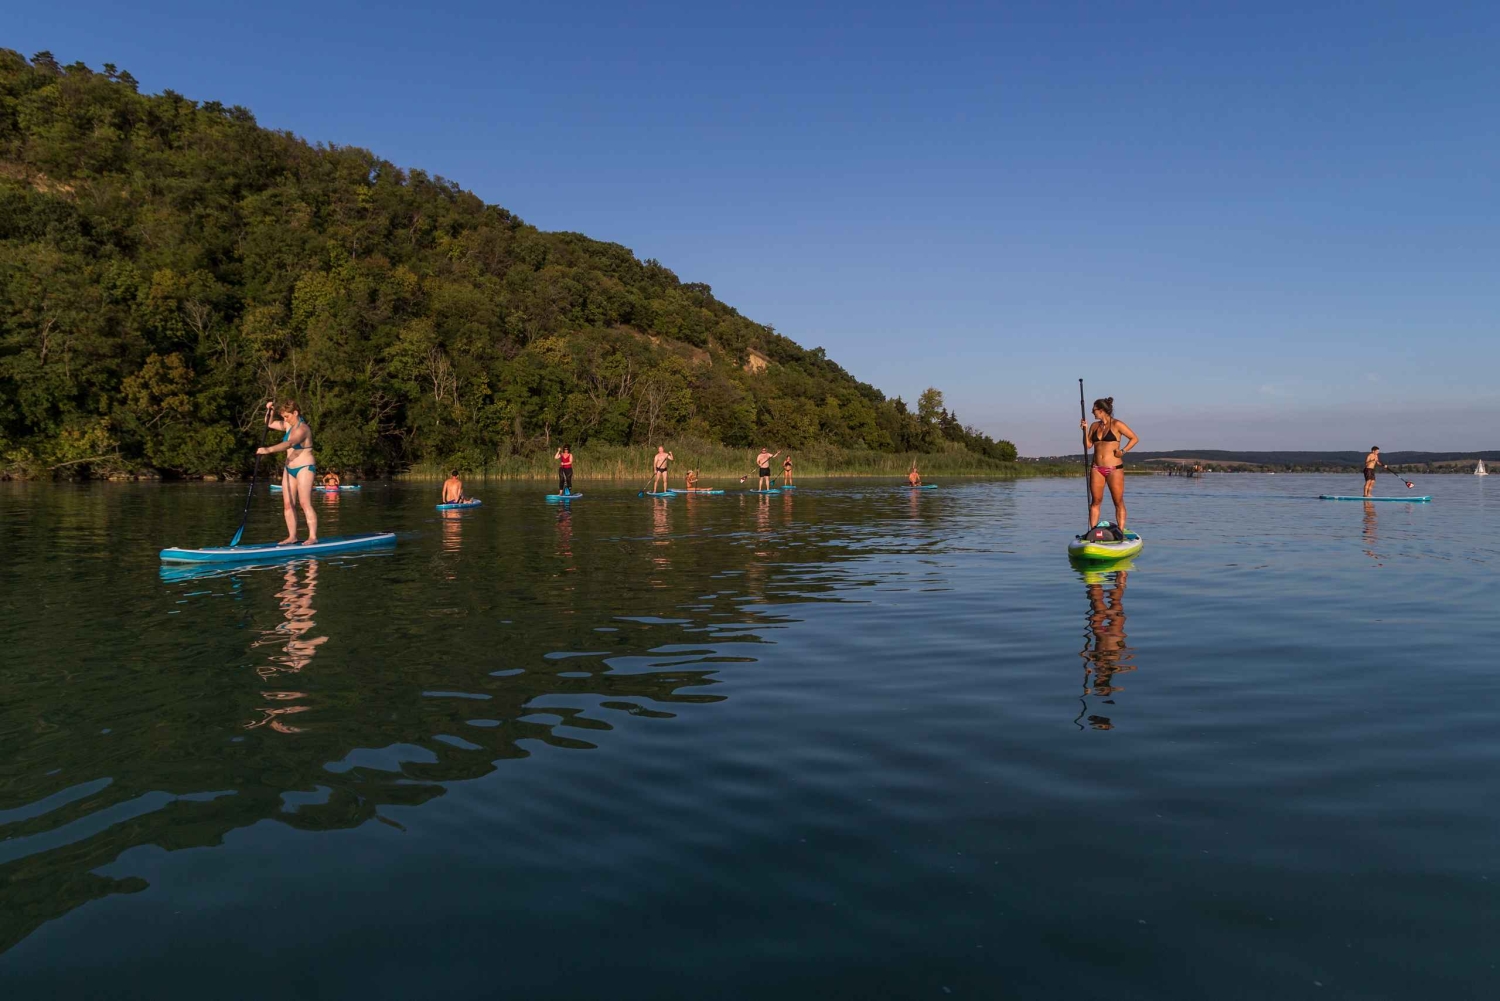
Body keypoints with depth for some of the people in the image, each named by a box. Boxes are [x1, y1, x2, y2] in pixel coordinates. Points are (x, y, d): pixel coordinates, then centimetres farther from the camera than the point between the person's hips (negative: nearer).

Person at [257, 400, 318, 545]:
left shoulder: (302, 429, -18)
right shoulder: (289, 425, 10)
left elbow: (289, 444, -34)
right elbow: (269, 424, 24)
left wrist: (269, 449, -43)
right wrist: (269, 411, 5)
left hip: (304, 468, -9)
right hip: (289, 468, 9)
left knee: (305, 503, -14)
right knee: (288, 504, 4)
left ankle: (313, 536, -14)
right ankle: (292, 536, 7)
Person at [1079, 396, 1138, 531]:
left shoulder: (1117, 425, -4)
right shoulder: (1094, 426, 11)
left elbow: (1135, 439, 0)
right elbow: (1088, 445, 8)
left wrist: (1123, 451, -11)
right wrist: (1085, 430, -2)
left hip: (1114, 469, -5)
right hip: (1096, 469, 5)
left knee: (1118, 502, 0)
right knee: (1095, 501, 3)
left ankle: (1121, 532, 3)